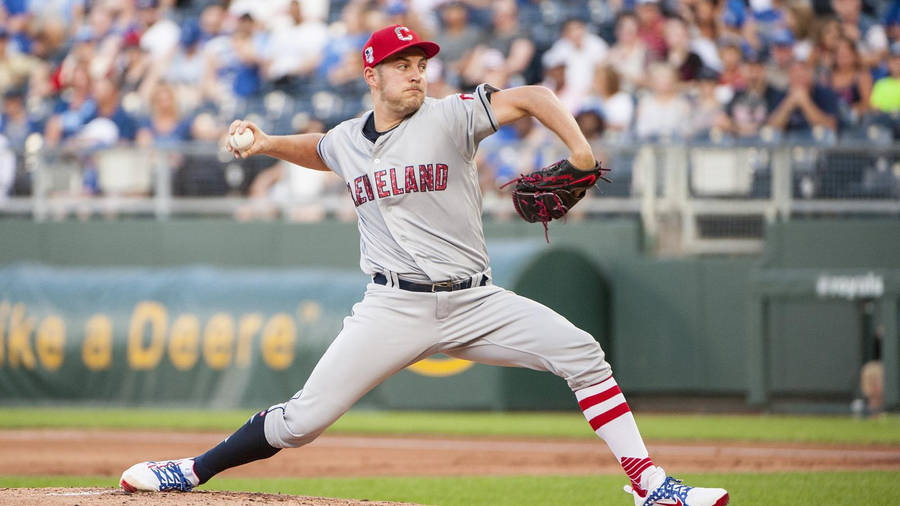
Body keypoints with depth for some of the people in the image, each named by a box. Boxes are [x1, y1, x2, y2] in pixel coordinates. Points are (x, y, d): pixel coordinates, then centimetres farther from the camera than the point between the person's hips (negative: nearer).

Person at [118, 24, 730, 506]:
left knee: (581, 353, -16)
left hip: (473, 301, 0)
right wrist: (268, 144, 15)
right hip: (394, 308, 1)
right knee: (305, 417, -8)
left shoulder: (448, 117, -2)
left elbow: (530, 98, -10)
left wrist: (579, 148, -26)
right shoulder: (347, 139, 8)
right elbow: (316, 149, 33)